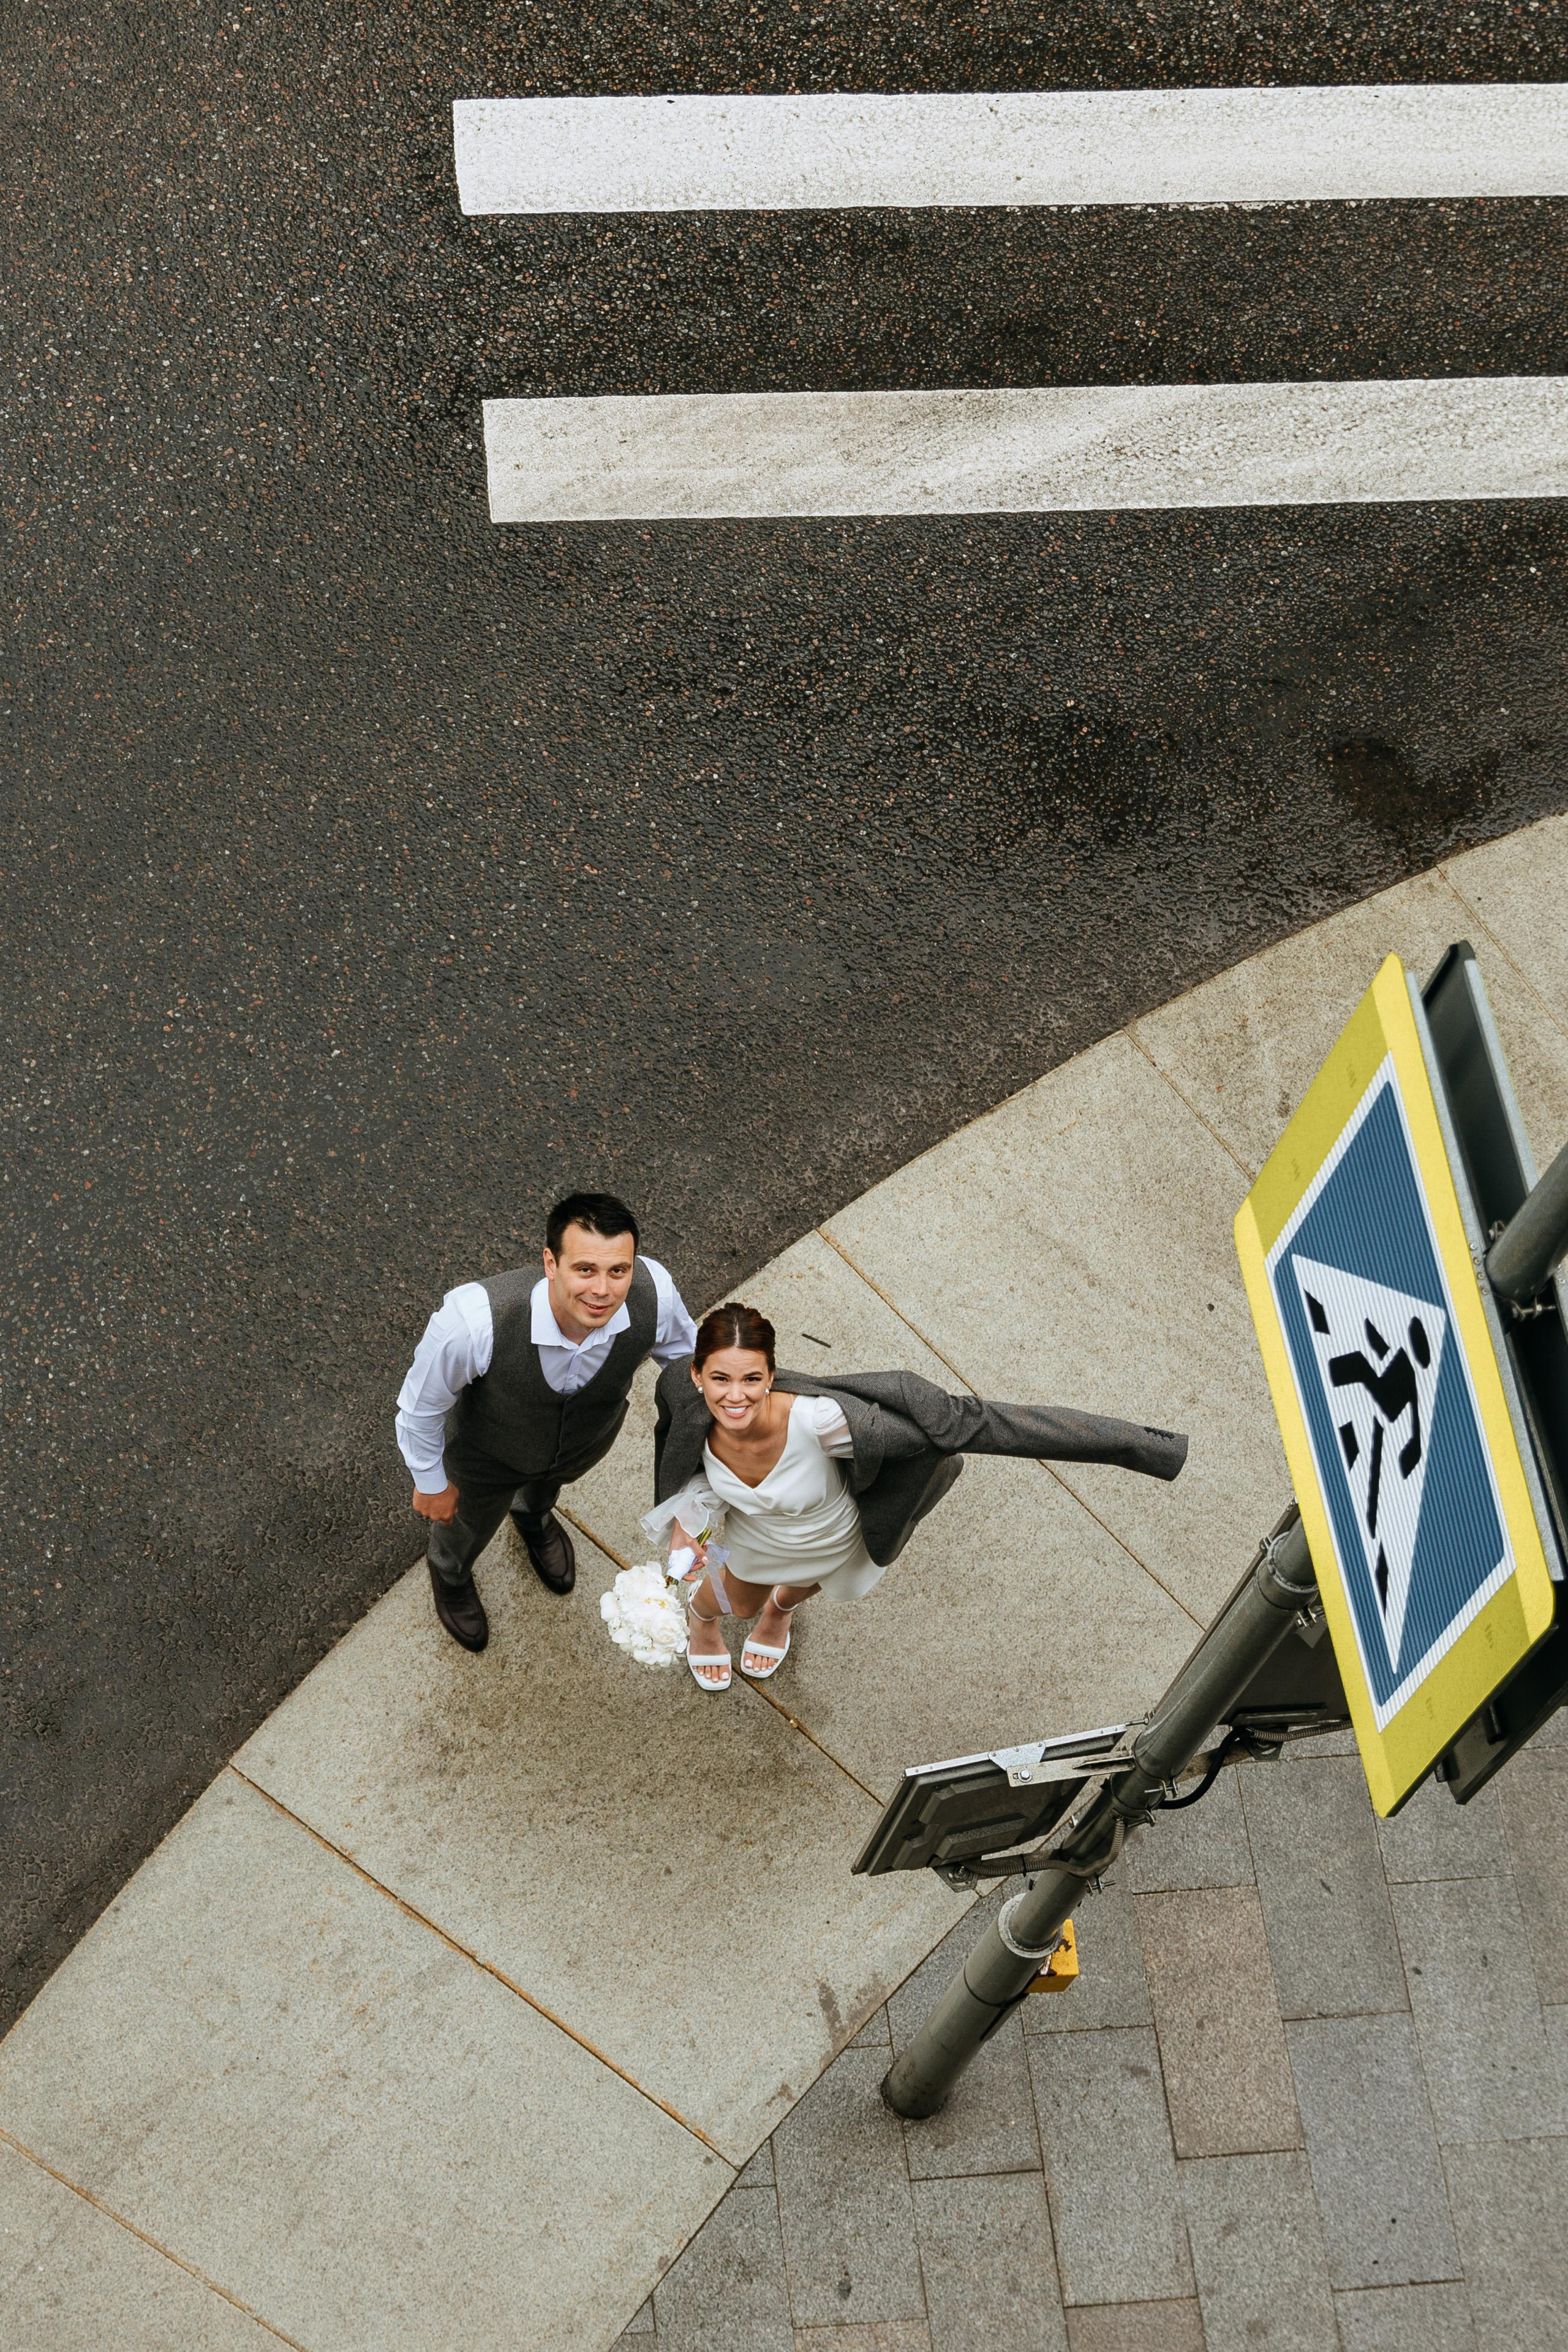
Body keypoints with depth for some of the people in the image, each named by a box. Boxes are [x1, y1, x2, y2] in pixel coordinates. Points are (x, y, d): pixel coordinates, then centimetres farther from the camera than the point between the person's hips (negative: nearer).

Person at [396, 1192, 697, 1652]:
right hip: (491, 1450, -2)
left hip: (589, 1437, 2)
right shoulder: (475, 1318, -48)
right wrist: (430, 1481, -10)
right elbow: (423, 1403, -26)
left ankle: (535, 1518, 77)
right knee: (469, 1522, 32)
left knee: (552, 1480, 39)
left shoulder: (654, 1292, -39)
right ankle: (450, 1571, 70)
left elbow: (683, 1353, -12)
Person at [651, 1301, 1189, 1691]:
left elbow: (966, 1422, -49)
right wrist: (683, 1525, -18)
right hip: (751, 1537, 1)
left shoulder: (816, 1421, -50)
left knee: (800, 1586, 36)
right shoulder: (688, 1400, -37)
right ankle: (703, 1618, 73)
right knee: (736, 1600, 35)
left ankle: (781, 1607, 75)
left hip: (833, 1544, -1)